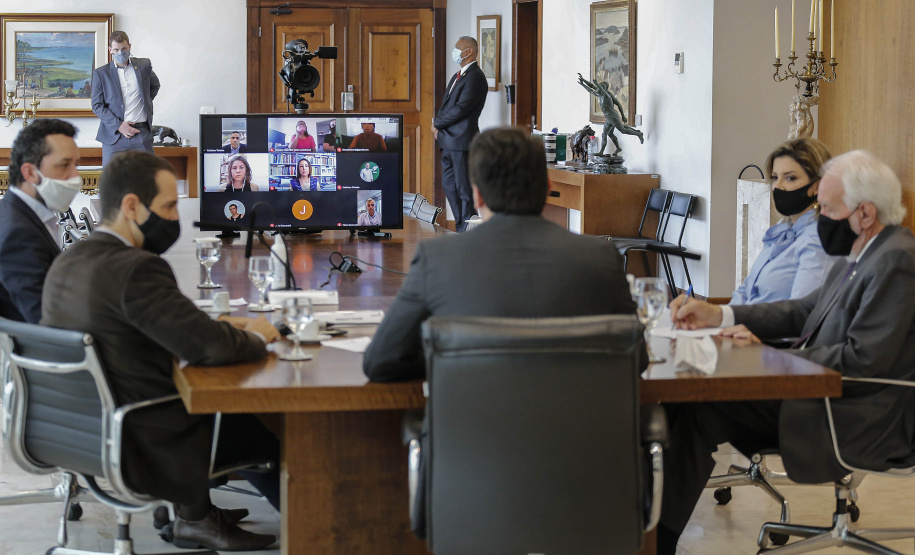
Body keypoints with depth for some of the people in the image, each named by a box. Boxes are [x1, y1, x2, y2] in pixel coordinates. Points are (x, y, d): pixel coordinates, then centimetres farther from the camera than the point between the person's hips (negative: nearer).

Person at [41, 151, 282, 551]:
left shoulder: (66, 263, 5)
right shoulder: (136, 268, -23)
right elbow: (209, 346, -23)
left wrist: (224, 329, 6)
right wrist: (255, 338, -3)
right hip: (144, 450, -9)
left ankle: (197, 514, 30)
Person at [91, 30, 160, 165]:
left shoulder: (144, 66, 8)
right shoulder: (100, 73, 2)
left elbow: (155, 85, 30)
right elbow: (96, 106, 0)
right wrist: (118, 125, -10)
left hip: (141, 133, 1)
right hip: (114, 136, -1)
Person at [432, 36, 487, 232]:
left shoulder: (475, 77, -12)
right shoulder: (458, 76, 20)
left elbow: (461, 108, -19)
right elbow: (446, 105, 21)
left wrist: (437, 123, -8)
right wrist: (438, 125, 2)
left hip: (462, 141, -10)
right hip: (448, 142, 10)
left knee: (464, 189, -7)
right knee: (449, 186, 13)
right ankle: (461, 227, 20)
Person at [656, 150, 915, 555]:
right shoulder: (861, 255, 13)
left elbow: (863, 359, -23)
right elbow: (804, 312, 19)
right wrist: (718, 315, 10)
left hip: (862, 423, -10)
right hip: (825, 396, 10)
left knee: (697, 411, -15)